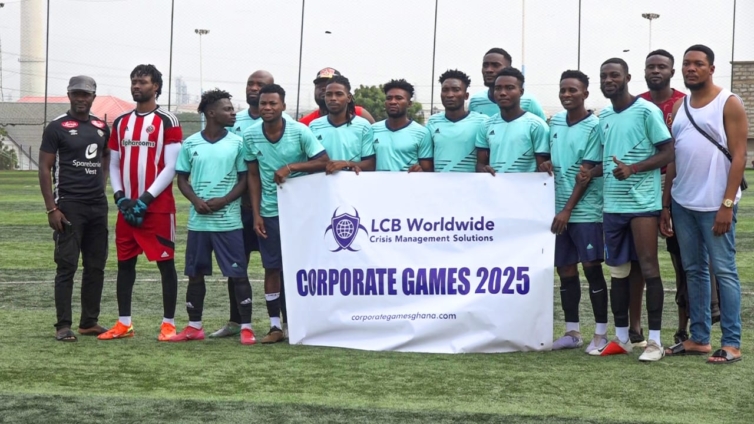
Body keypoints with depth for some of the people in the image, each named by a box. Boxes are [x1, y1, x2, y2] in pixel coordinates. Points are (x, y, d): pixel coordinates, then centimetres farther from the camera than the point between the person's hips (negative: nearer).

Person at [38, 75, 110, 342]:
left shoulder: (102, 128, 11)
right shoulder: (57, 128, -5)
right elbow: (44, 169, -6)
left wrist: (100, 187, 11)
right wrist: (51, 208, -12)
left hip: (98, 205, 6)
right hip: (69, 205, -6)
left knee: (96, 266, 9)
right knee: (67, 266, -5)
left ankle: (90, 322, 18)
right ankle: (63, 325, 0)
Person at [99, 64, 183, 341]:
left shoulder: (167, 122, -5)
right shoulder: (121, 123, 12)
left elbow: (171, 167, -10)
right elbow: (114, 165, 15)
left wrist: (145, 199, -14)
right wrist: (120, 198, -1)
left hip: (158, 207, -6)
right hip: (127, 207, 6)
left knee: (165, 263, -1)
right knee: (125, 263, 9)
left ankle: (168, 324, 4)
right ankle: (124, 323, 17)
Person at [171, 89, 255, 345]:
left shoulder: (237, 143, 1)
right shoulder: (191, 144, 5)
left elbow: (244, 179, 1)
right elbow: (182, 179, 9)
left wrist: (223, 201, -13)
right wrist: (196, 200, -9)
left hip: (229, 220, -2)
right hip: (198, 221, 2)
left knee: (238, 274, -3)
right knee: (195, 274, 9)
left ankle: (246, 328, 3)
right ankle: (194, 327, 20)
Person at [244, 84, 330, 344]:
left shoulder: (299, 131, -8)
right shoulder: (251, 136, 0)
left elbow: (323, 162, -9)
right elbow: (253, 176, 6)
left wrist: (292, 167, -21)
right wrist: (256, 213, 1)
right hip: (269, 213, 2)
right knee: (271, 268, 5)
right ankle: (275, 326, 11)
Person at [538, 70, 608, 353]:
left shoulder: (593, 126, -8)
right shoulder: (555, 122, 11)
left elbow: (588, 171, -11)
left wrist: (568, 209, -13)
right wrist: (545, 164, -2)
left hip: (586, 210, -6)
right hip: (559, 209, 6)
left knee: (592, 267, -4)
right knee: (565, 269, 8)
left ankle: (601, 333, 3)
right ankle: (572, 332, 17)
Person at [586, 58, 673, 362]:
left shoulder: (647, 111, -7)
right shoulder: (604, 116, 13)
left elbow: (669, 153, -9)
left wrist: (633, 168, -20)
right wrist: (590, 172, 3)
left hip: (643, 203, -7)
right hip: (612, 204, 7)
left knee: (648, 268, -4)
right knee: (618, 271, 10)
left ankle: (655, 340, 0)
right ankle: (621, 338, 18)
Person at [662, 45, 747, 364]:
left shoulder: (729, 104, -4)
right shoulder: (679, 107, 14)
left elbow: (739, 156, -9)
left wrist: (727, 204, -16)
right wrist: (666, 204, 10)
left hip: (714, 204, -6)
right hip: (682, 203, 6)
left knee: (724, 271, -3)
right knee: (693, 271, 10)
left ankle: (731, 344, 0)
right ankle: (699, 338, 17)